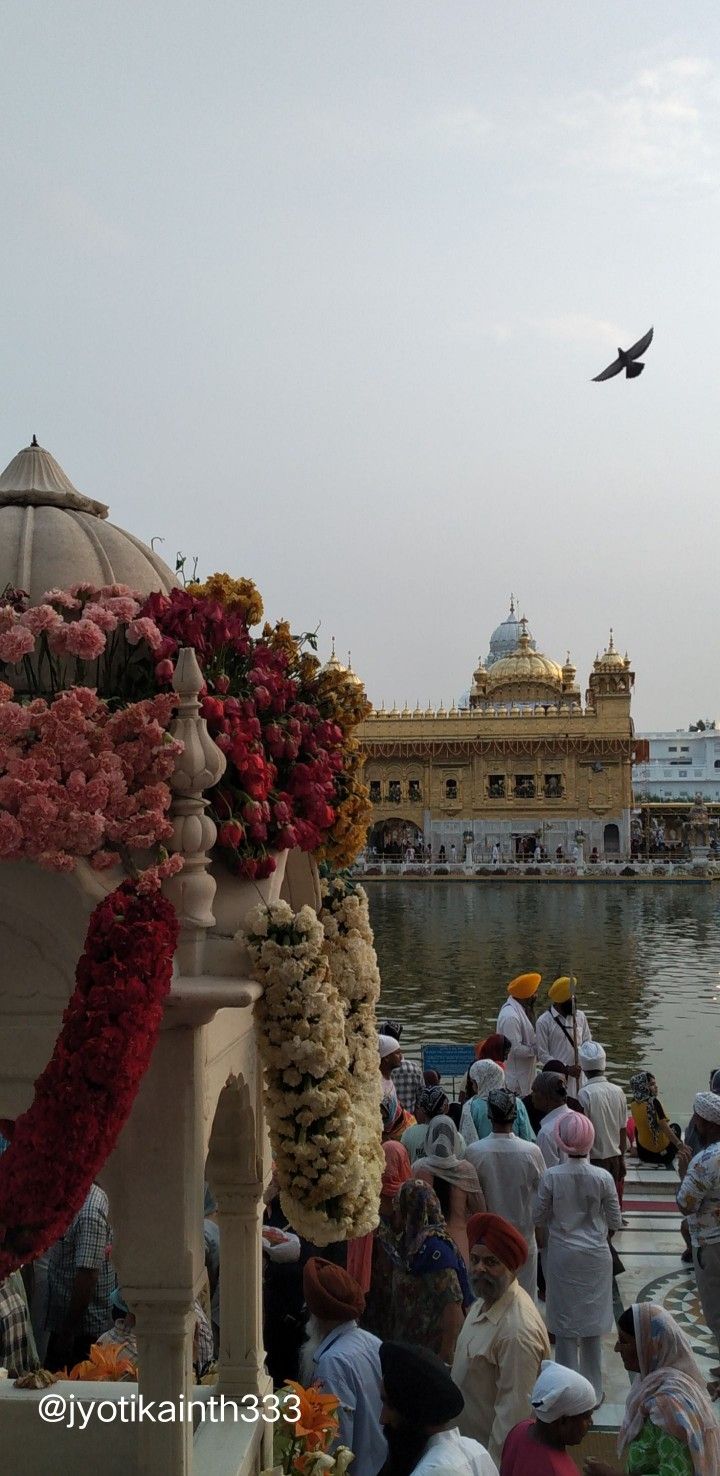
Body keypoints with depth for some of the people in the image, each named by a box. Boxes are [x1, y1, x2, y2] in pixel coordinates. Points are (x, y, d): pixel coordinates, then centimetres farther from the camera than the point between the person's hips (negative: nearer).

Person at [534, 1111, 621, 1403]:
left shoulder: (551, 1177, -16)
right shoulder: (603, 1178, -14)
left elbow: (539, 1219, -5)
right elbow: (615, 1222, -4)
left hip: (562, 1256, -1)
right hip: (596, 1257, 1)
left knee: (565, 1326, 12)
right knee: (593, 1324, 15)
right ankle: (593, 1392, 26)